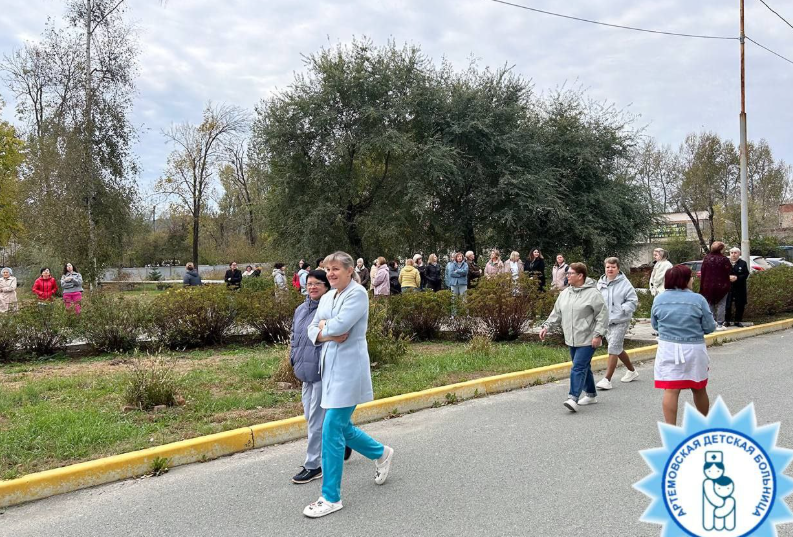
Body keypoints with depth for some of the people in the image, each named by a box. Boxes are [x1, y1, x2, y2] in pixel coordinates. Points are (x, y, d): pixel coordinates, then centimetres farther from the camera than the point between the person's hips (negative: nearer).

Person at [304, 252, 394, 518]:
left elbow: (340, 324, -23)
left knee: (332, 431, -7)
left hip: (348, 368, -8)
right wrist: (329, 335, -12)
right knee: (341, 426, 16)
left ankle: (331, 498, 4)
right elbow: (312, 331, 8)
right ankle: (381, 453, 41)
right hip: (331, 367, 9)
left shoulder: (358, 293, -11)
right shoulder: (327, 298, 13)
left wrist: (324, 326, -2)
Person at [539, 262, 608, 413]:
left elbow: (603, 314, -12)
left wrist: (598, 334, -17)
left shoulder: (592, 293, -12)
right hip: (572, 339, 7)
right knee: (584, 367, 17)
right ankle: (591, 394, 30)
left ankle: (573, 398, -15)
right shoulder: (565, 293, 10)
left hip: (587, 340, -7)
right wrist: (547, 326, 8)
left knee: (578, 367, -14)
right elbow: (556, 313, 17)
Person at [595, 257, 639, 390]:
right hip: (605, 321, 7)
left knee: (613, 349, -10)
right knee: (618, 348, 17)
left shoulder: (624, 283, -8)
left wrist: (622, 309, -19)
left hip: (620, 321, -6)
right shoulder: (601, 283, 8)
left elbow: (633, 301, -8)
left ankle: (607, 379, -7)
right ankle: (632, 371, 38)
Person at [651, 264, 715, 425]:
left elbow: (655, 324, 10)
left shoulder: (659, 299, -2)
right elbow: (709, 327, -5)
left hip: (668, 349, 1)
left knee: (670, 390, -1)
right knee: (699, 389, 18)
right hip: (693, 350, -1)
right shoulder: (698, 300, -10)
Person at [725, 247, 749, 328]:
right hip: (728, 287, -1)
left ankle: (738, 321, 15)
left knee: (739, 305, 4)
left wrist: (737, 278, -17)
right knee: (727, 305, -1)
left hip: (739, 288, 1)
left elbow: (746, 274, -3)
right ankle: (727, 321, 9)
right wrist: (728, 277, -17)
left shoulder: (743, 263, 5)